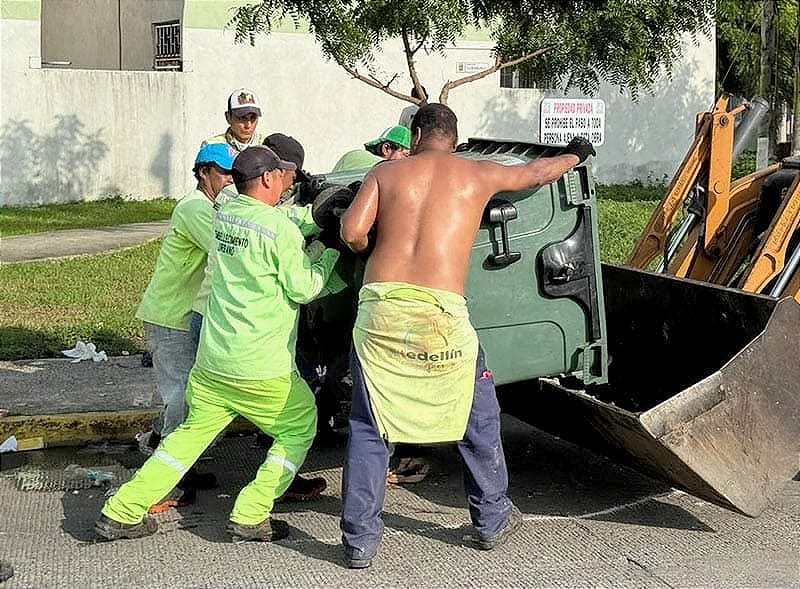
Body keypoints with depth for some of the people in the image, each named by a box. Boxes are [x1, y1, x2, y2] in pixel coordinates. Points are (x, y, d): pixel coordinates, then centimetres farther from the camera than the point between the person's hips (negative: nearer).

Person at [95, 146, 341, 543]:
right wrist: (329, 255, 6)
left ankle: (121, 513, 17)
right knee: (299, 428, 14)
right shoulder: (279, 228, -16)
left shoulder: (223, 214, 5)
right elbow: (303, 289, -9)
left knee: (193, 431, 20)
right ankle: (250, 517, 8)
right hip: (261, 368, -7)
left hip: (210, 361, 7)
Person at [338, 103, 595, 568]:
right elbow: (538, 172, 31)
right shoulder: (478, 174, 14)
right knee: (479, 417, 19)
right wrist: (576, 155, 51)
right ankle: (492, 520, 30)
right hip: (441, 313, -1)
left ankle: (360, 540, 11)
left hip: (380, 308, 1)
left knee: (369, 428, 11)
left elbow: (352, 232, 0)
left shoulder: (386, 173, 13)